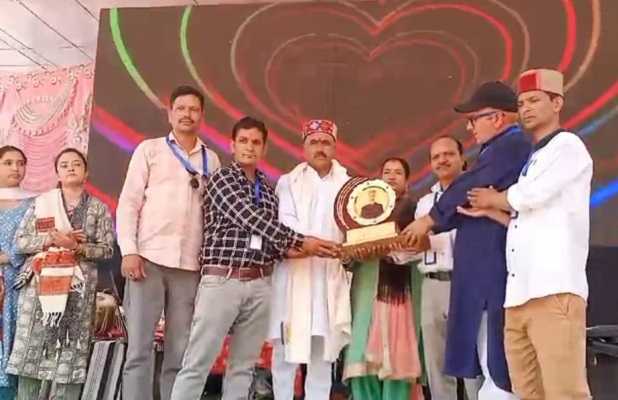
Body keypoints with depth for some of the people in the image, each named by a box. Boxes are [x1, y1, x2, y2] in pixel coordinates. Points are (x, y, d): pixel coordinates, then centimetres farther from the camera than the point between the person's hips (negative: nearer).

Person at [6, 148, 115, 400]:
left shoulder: (99, 208, 8)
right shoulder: (40, 203, 11)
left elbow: (107, 249, 2)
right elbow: (19, 242, 5)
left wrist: (78, 247, -14)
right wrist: (52, 238, -10)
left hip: (78, 287, -1)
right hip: (39, 283, 1)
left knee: (70, 351, -5)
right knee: (32, 346, -2)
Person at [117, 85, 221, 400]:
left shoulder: (211, 160, 14)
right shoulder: (150, 149, 8)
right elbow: (128, 201, 3)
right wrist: (129, 250, -8)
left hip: (190, 264, 2)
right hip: (149, 257, -2)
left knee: (180, 350, 5)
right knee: (139, 346, -3)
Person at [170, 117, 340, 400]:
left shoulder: (269, 190, 17)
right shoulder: (221, 178, 0)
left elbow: (272, 236, 15)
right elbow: (252, 219, -13)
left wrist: (291, 249, -8)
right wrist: (300, 241, -14)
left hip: (260, 284, 6)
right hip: (222, 280, -5)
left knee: (243, 367, 9)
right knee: (197, 365, -4)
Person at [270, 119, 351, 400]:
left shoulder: (348, 186, 15)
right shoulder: (288, 182, 10)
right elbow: (284, 223, -5)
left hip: (331, 277, 2)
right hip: (294, 275, -1)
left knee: (323, 354, 5)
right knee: (286, 350, -1)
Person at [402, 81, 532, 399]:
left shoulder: (510, 146, -13)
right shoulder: (502, 149, 20)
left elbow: (467, 190, -14)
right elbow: (471, 203, 19)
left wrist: (429, 220, 1)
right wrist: (430, 228, 13)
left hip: (494, 270, -10)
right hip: (487, 270, 10)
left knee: (497, 366, -6)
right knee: (493, 366, 13)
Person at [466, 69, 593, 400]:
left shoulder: (568, 146, 2)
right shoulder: (532, 159, 27)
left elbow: (529, 196, -11)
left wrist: (493, 199, 8)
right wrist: (488, 210, 8)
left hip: (555, 290, -8)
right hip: (519, 293, 8)